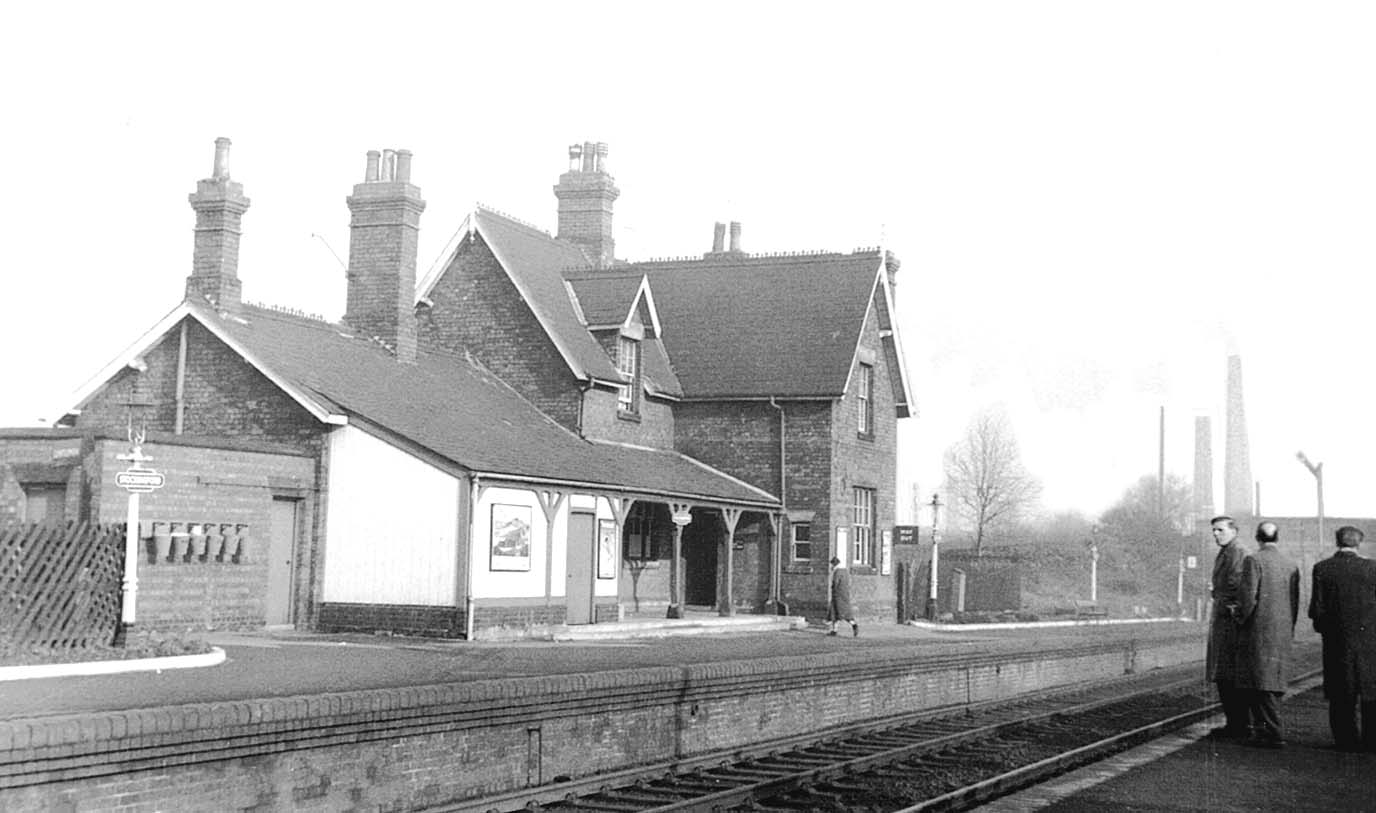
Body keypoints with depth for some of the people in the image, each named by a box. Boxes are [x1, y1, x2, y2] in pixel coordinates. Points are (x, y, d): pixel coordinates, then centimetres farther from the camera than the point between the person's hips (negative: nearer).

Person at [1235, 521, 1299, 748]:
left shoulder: (1253, 561, -10)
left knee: (1262, 685, -4)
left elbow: (1248, 597, -17)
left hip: (1259, 633, -7)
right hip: (1283, 635, 7)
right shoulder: (1291, 565, 9)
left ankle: (1275, 735, -7)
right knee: (1274, 684, 12)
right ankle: (1263, 731, 18)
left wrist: (1241, 619, -2)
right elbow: (1295, 603, 12)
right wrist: (1288, 631, 19)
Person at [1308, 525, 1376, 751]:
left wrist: (1322, 627, 11)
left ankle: (1346, 739, 10)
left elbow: (1316, 608, -7)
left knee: (1341, 697, 9)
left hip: (1337, 639, 0)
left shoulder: (1322, 569, -6)